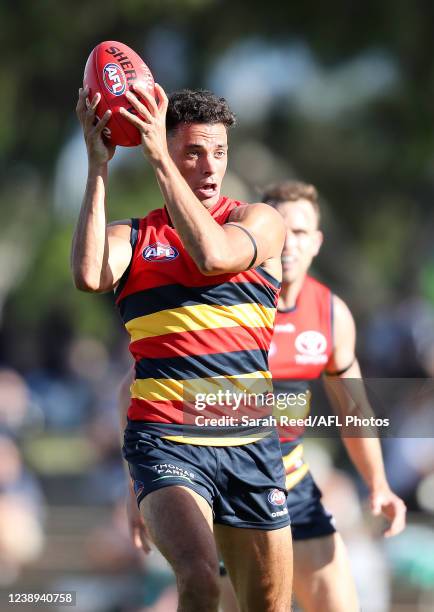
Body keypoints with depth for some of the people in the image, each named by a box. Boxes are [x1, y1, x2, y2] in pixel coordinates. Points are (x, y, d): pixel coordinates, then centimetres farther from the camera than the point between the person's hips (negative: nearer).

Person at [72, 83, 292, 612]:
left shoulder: (259, 221, 7)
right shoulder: (131, 237, 9)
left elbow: (214, 255, -16)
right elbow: (88, 276, -15)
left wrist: (158, 158, -19)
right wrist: (99, 167, -15)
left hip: (249, 445, 2)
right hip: (164, 439, -2)